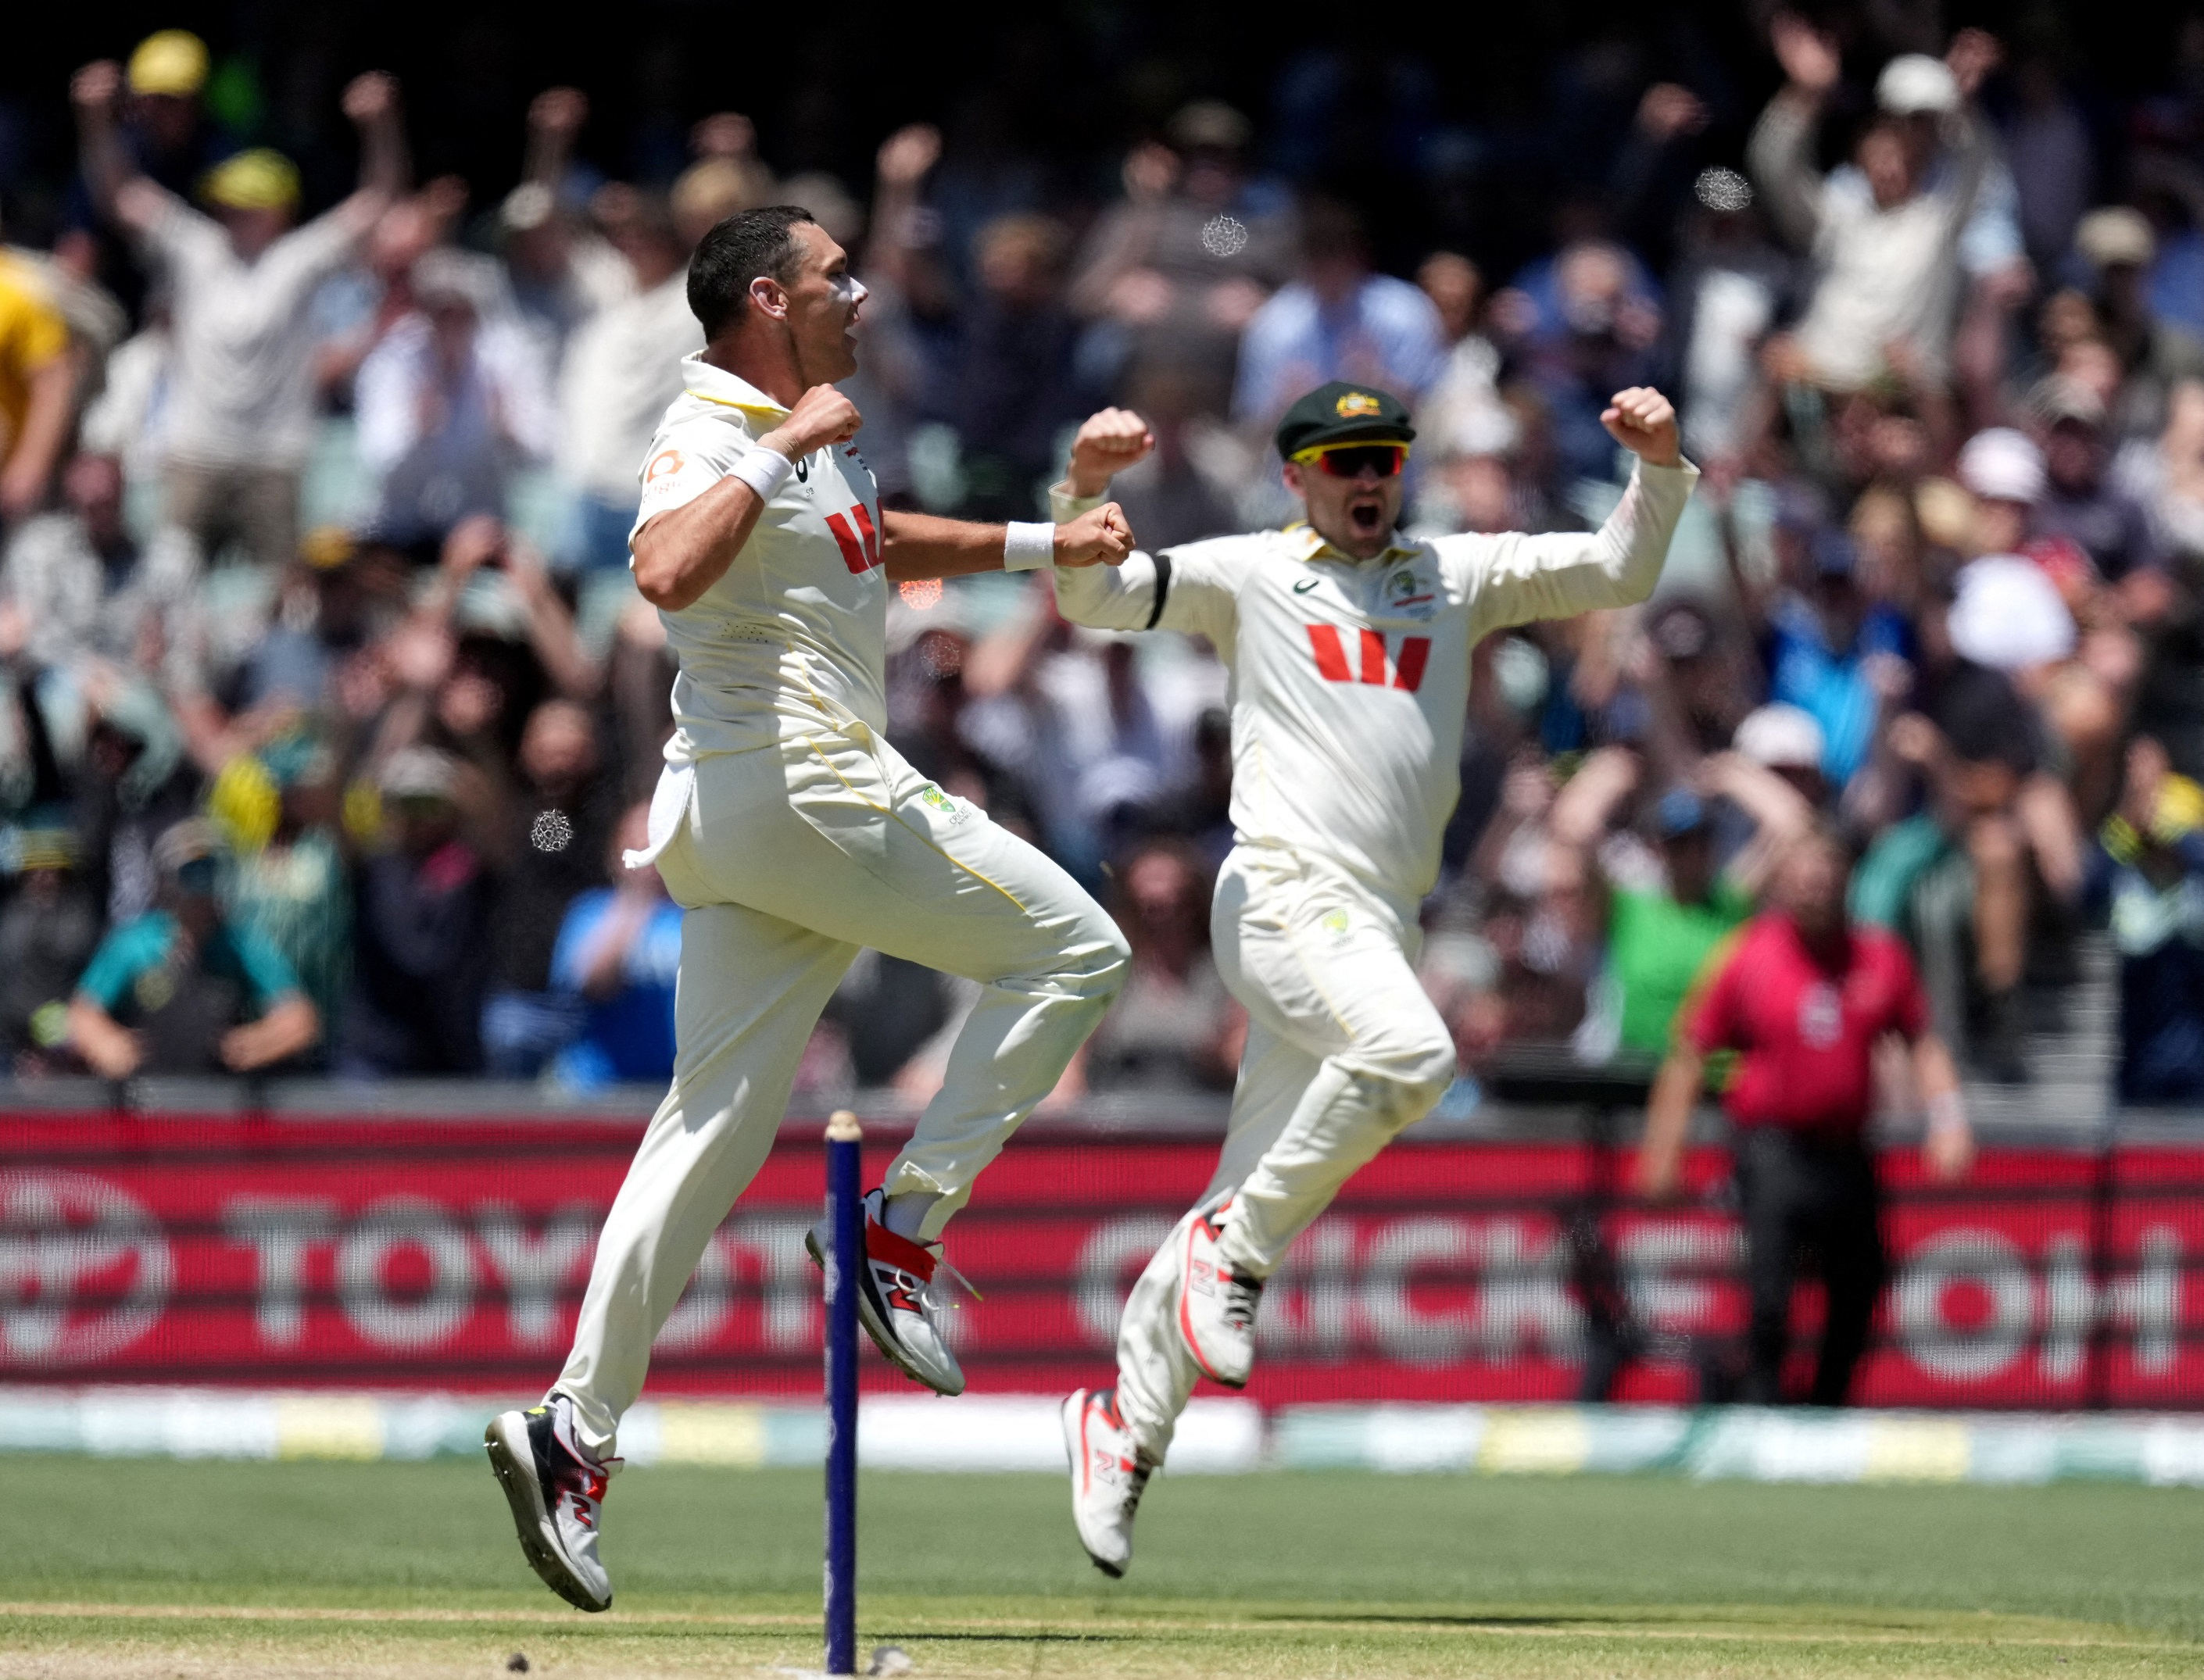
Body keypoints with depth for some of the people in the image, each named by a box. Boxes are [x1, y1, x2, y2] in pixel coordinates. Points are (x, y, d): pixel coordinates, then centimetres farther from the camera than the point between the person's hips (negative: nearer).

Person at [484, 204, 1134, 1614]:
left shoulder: (811, 437, 18)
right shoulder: (711, 437, -13)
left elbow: (877, 543, 39)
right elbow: (667, 573, -34)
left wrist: (1042, 547, 33)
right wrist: (782, 448, -27)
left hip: (743, 824, 10)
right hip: (803, 793, -10)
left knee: (714, 1127, 5)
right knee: (1072, 948, -2)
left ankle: (577, 1431, 0)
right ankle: (903, 1229, -3)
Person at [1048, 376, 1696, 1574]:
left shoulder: (1457, 578, 20)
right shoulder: (1248, 575, 11)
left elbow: (1617, 574, 13)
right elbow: (1089, 595, 2)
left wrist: (1660, 467, -5)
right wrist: (1085, 487, -16)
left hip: (1382, 929, 5)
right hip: (1283, 895, -5)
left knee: (1248, 1199, 4)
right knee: (1410, 1049, -33)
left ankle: (1124, 1423, 14)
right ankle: (1236, 1250, -18)